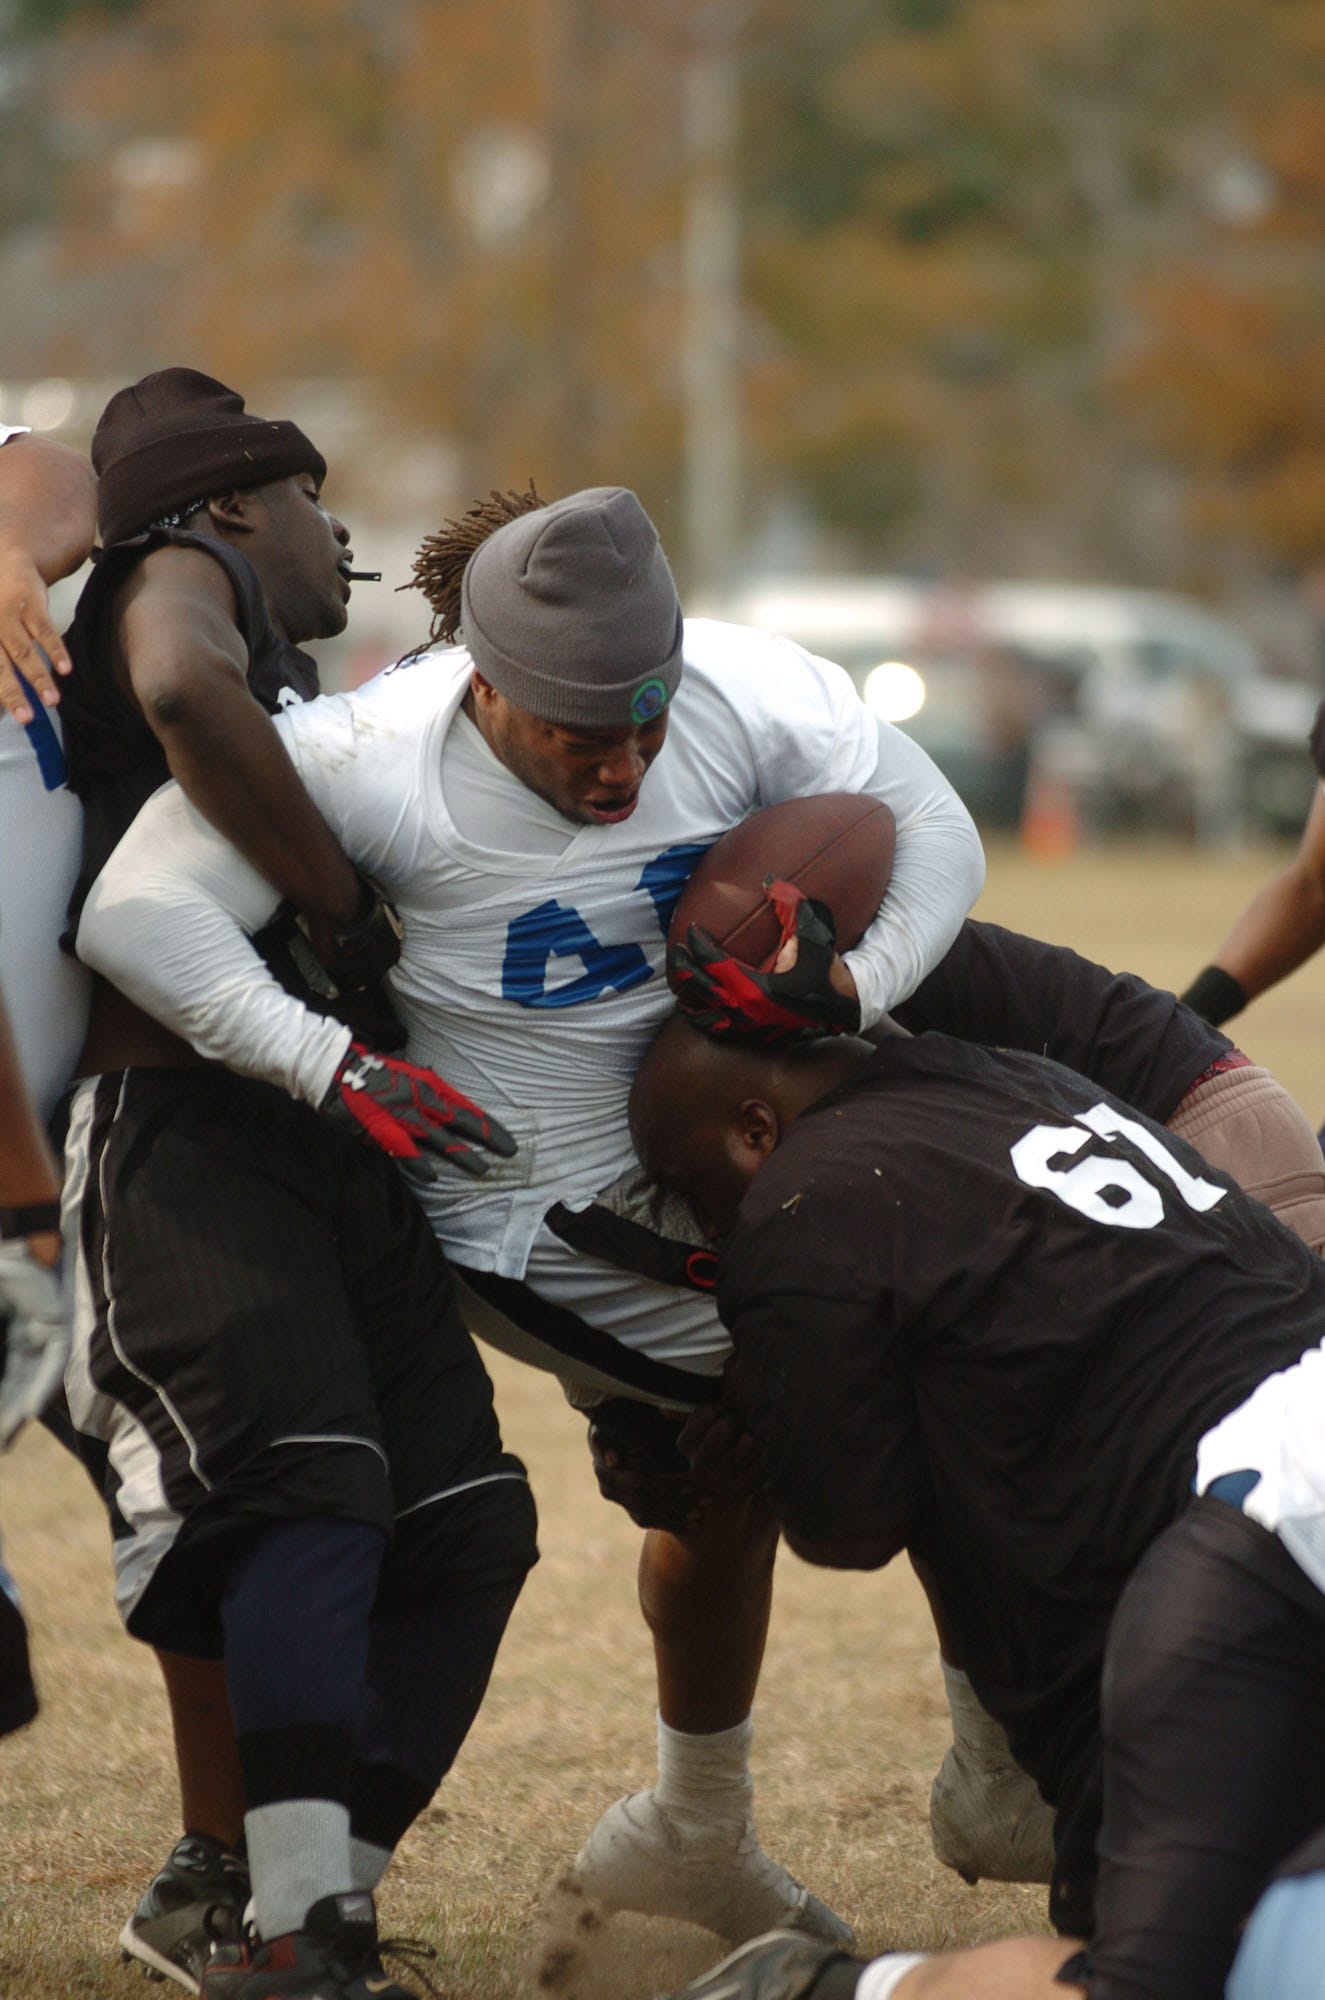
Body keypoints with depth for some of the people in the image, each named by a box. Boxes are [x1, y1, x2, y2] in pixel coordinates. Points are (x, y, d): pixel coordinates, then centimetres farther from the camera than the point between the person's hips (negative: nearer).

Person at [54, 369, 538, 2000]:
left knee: (468, 1531, 2)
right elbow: (183, 689, -18)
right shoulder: (181, 573, 7)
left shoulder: (306, 700, 32)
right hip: (181, 1128, -9)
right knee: (312, 1497, -23)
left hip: (331, 1146, 9)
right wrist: (353, 917, -13)